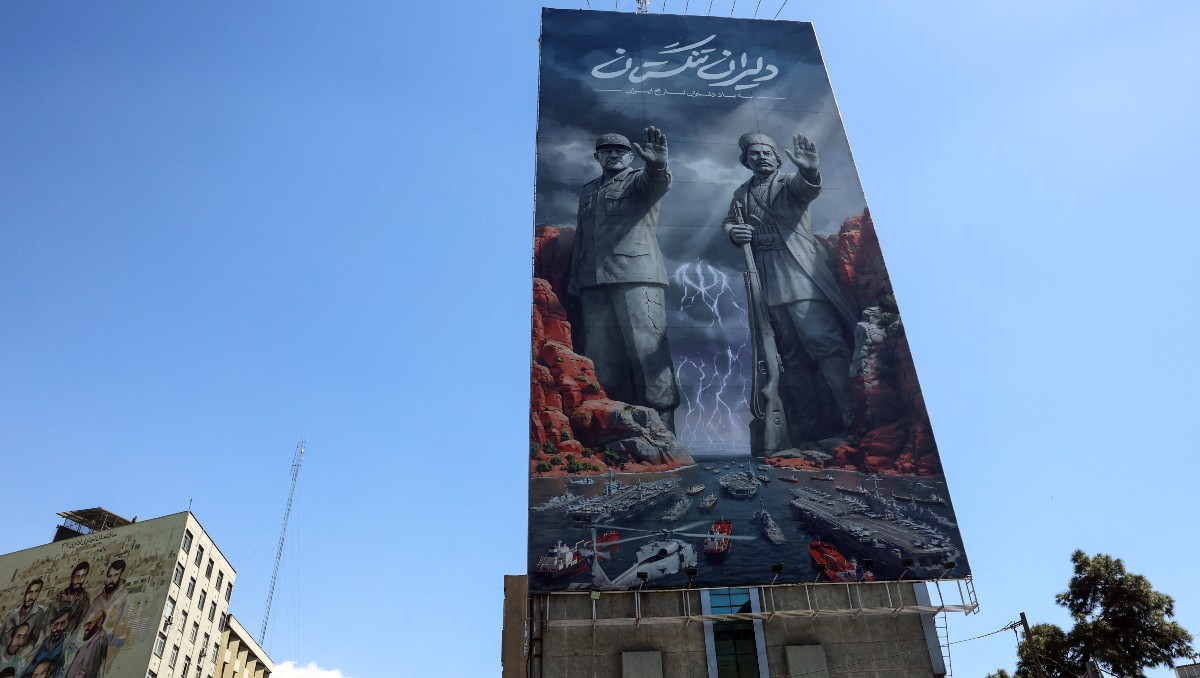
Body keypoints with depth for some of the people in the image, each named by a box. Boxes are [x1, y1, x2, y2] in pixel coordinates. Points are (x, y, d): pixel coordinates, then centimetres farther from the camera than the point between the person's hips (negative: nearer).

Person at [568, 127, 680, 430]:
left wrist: (657, 166, -36)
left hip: (636, 276, -5)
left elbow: (658, 184, -13)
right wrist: (574, 281, 19)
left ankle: (661, 429, -11)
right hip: (593, 282, 6)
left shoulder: (639, 179, 11)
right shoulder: (588, 191, 27)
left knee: (647, 350, -12)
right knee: (601, 358, 1)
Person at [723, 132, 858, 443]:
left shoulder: (789, 183, 7)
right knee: (792, 355, 6)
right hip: (767, 282, 4)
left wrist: (810, 170, -39)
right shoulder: (742, 193, 21)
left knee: (824, 341, -16)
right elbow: (728, 223, 18)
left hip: (799, 274, -4)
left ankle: (853, 416, -15)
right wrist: (733, 232, -7)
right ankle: (807, 425, 10)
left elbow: (807, 189, -14)